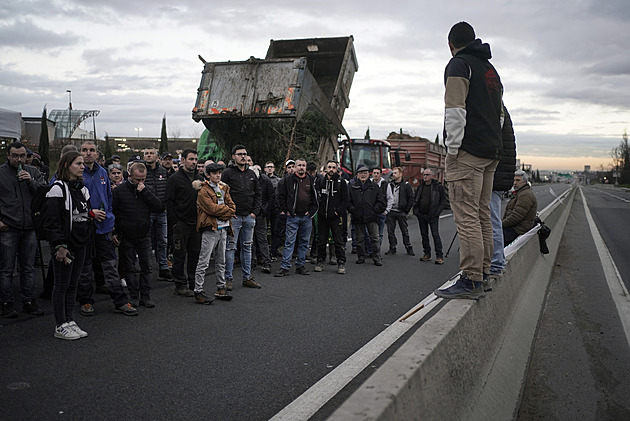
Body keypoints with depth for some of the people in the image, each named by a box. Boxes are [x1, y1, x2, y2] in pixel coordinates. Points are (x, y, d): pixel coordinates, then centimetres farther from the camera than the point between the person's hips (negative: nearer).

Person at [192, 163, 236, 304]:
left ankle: (221, 289, 25)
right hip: (210, 229, -7)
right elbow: (212, 208, -17)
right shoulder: (203, 191, -6)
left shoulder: (224, 188, 16)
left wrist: (221, 212, -8)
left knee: (221, 261, 15)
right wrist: (227, 210, -5)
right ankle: (198, 292, -2)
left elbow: (232, 206, 9)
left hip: (223, 229, 7)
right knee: (203, 261, -6)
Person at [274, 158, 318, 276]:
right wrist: (284, 210, -1)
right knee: (289, 242, -5)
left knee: (304, 243, 8)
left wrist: (312, 211, 1)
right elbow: (281, 196, 5)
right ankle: (285, 267, -3)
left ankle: (300, 266, 18)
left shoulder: (312, 181, 8)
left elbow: (316, 197, 10)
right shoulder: (288, 180, 2)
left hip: (307, 217, 3)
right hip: (292, 216, -3)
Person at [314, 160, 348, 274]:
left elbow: (345, 200, 0)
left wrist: (339, 211, -9)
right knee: (321, 240, 9)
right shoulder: (319, 181, 8)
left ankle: (341, 263, 6)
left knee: (339, 241, 0)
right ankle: (320, 262, 19)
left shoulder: (341, 182, 2)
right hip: (322, 216, 3)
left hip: (336, 216, -2)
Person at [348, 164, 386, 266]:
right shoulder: (353, 187, 7)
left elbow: (382, 200, 6)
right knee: (360, 239, 8)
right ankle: (361, 257, 19)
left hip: (371, 217, -1)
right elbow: (348, 201, 7)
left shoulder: (374, 186, 7)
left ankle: (377, 258, 4)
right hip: (358, 218, 1)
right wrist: (353, 210, -4)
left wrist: (375, 210, -2)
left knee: (375, 238, -2)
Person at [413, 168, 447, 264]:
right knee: (424, 235, 9)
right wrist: (416, 211, 5)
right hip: (421, 215, 5)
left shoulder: (438, 186, -3)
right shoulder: (420, 187, 11)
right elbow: (415, 200, 19)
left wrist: (437, 212, -12)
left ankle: (439, 256, -6)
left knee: (435, 235, -8)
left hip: (432, 216, -5)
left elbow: (443, 201, -3)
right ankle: (427, 254, 18)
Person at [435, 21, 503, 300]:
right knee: (482, 215, 12)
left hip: (468, 152, -9)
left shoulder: (459, 64, -3)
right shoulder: (491, 69, 24)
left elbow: (455, 110, -15)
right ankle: (483, 272, 18)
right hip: (491, 153, 9)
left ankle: (471, 281, -12)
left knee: (467, 217, -11)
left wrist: (452, 149, -13)